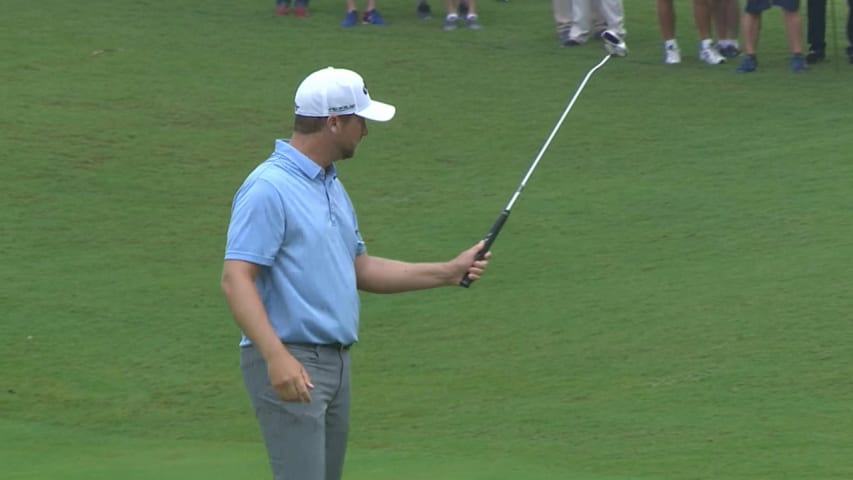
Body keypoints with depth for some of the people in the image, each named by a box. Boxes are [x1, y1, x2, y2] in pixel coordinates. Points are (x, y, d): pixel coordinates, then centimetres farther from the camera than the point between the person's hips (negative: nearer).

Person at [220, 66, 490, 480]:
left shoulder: (332, 186, 17)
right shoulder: (269, 188, -14)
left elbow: (359, 269, 25)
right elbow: (236, 279, -20)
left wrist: (448, 272, 20)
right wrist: (276, 356, -30)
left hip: (336, 363, 10)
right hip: (288, 366, -10)